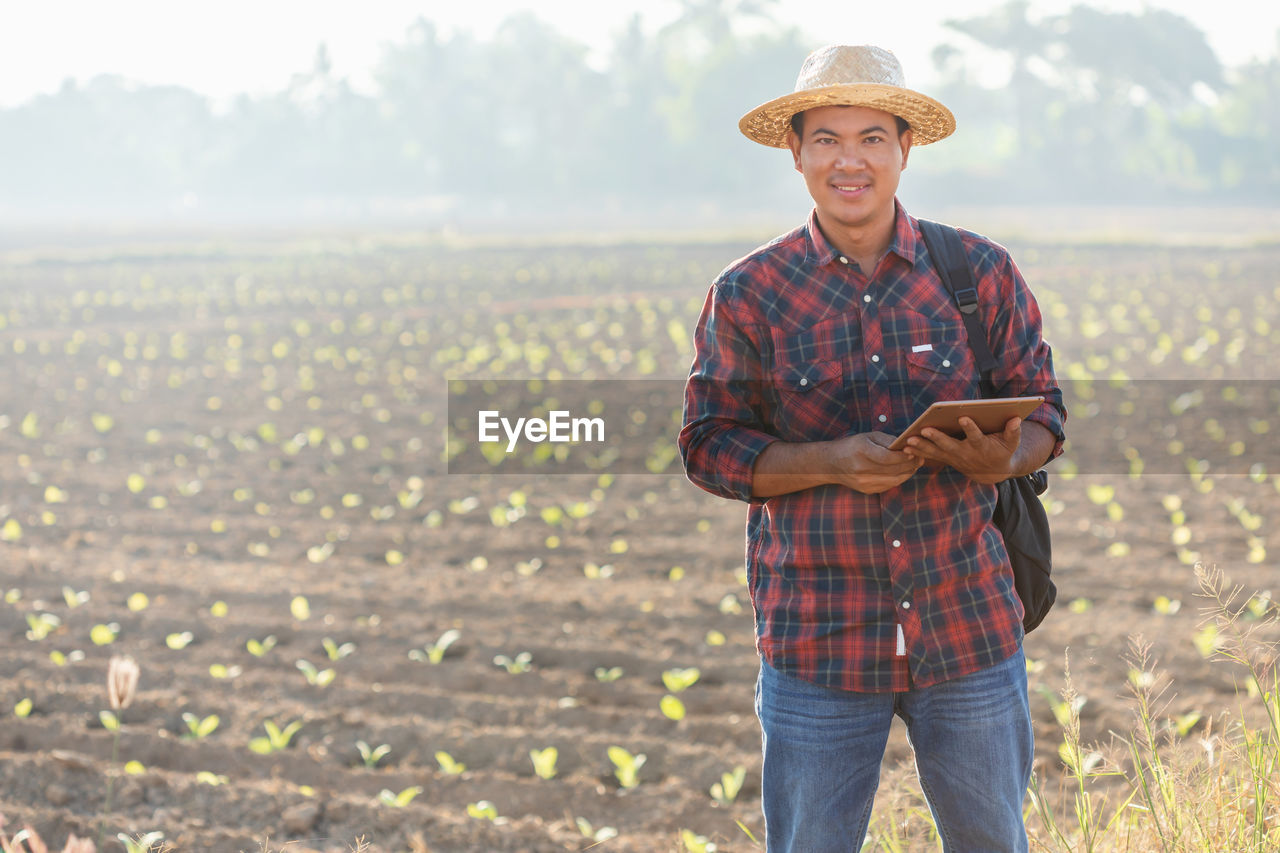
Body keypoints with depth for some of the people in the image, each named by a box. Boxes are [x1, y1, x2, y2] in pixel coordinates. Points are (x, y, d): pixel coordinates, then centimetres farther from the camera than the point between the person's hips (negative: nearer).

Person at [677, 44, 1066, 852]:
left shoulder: (981, 272, 3)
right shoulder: (748, 295, 0)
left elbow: (1044, 413, 6)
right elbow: (710, 446, -1)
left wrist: (1003, 457, -18)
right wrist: (835, 462, -18)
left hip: (971, 625, 1)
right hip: (817, 637, -1)